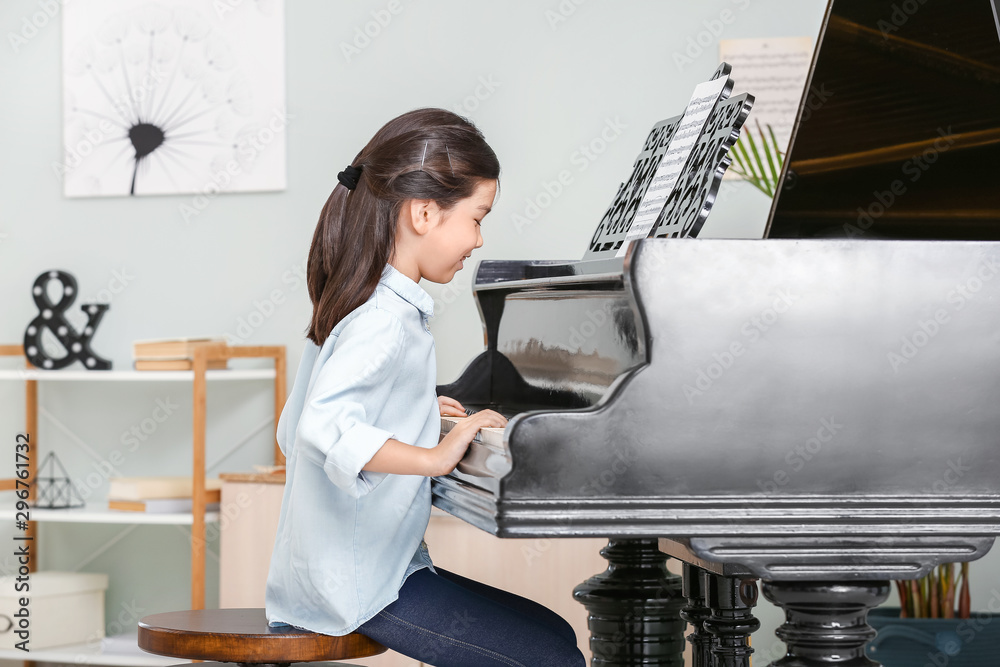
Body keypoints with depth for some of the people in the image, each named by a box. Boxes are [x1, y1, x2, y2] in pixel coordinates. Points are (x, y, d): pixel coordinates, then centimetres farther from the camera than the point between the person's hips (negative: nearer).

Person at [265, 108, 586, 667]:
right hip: (363, 585, -10)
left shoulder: (353, 306, 13)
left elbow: (292, 430, 18)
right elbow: (323, 428, -36)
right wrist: (434, 457, -34)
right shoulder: (386, 322, -19)